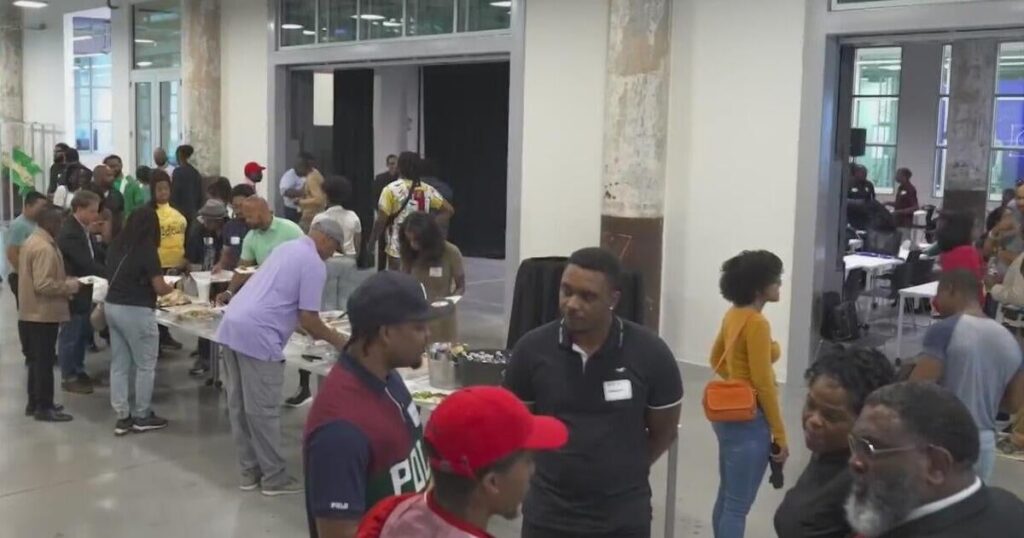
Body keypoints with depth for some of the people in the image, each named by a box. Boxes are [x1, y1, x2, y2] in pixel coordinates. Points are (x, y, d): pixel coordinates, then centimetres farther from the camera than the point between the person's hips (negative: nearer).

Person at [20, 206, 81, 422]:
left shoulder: (32, 241, 12)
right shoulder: (44, 248, -22)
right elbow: (43, 284, -28)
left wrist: (63, 281, 12)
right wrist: (70, 286, -16)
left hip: (33, 312, 10)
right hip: (44, 314, -10)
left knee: (37, 360, 17)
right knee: (44, 361, -3)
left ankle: (35, 402, 25)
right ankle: (44, 407, 4)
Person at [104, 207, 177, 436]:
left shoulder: (117, 245, 6)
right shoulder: (147, 250, -14)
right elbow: (159, 288, -14)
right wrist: (171, 288, 6)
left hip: (112, 306, 7)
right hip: (136, 311, -7)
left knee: (119, 364, 10)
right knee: (145, 365, 6)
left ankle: (123, 417, 14)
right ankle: (141, 417, 13)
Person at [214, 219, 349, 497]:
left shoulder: (288, 247, 22)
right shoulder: (314, 264, -6)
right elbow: (308, 319, -7)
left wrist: (312, 329, 37)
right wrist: (335, 339, 9)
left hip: (232, 325, 9)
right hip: (256, 335, -9)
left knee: (240, 405, 14)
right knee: (263, 410, 0)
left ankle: (249, 470, 24)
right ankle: (274, 477, 9)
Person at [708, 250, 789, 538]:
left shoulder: (734, 314, 7)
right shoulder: (757, 323, -20)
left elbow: (716, 359, 21)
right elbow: (764, 385, -20)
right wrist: (779, 435, -14)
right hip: (749, 419, -9)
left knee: (727, 496, 19)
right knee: (738, 506, -2)